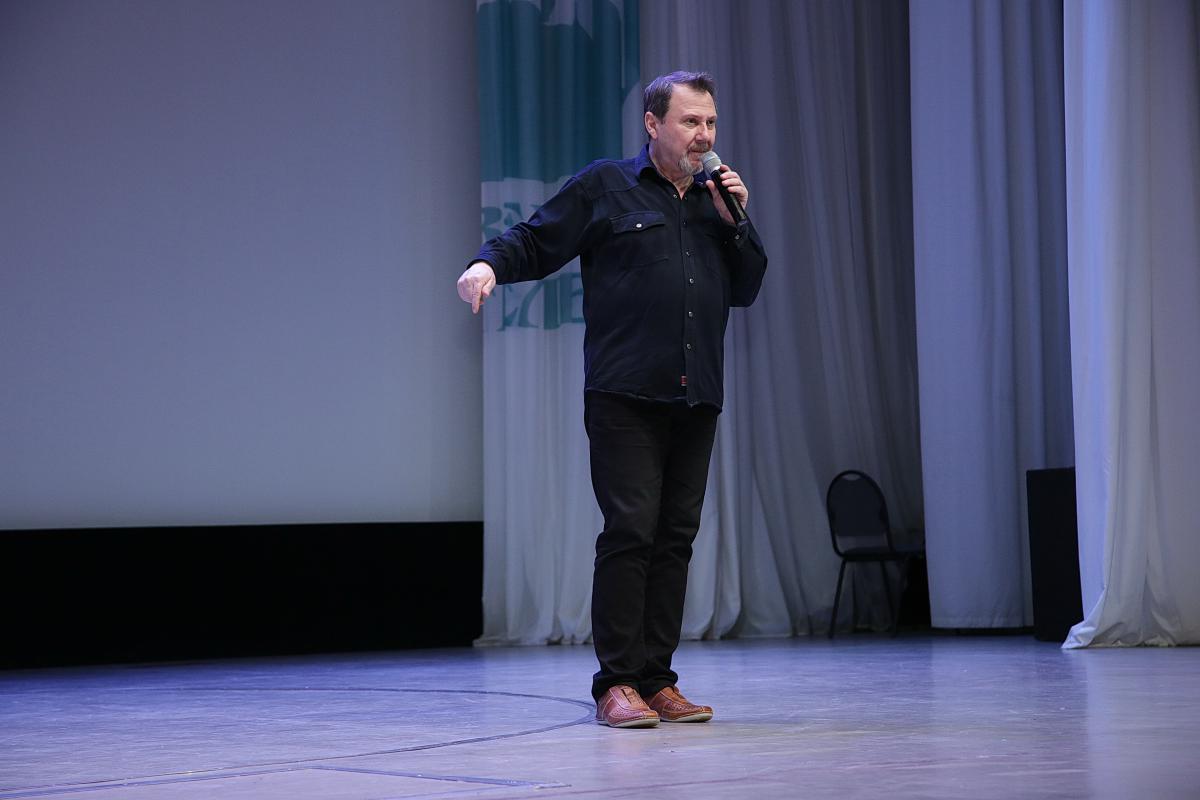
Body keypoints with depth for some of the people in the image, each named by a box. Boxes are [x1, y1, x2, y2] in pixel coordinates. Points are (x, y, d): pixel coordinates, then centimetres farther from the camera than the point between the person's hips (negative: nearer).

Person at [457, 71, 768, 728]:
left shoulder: (715, 199, 20)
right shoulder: (604, 188, 5)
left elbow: (746, 290, 20)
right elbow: (534, 242, 2)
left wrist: (735, 222, 6)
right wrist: (488, 262, -18)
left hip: (696, 400, 5)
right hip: (625, 397, -5)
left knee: (676, 536, 4)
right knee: (630, 531, -11)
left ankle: (656, 680, 9)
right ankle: (616, 683, -5)